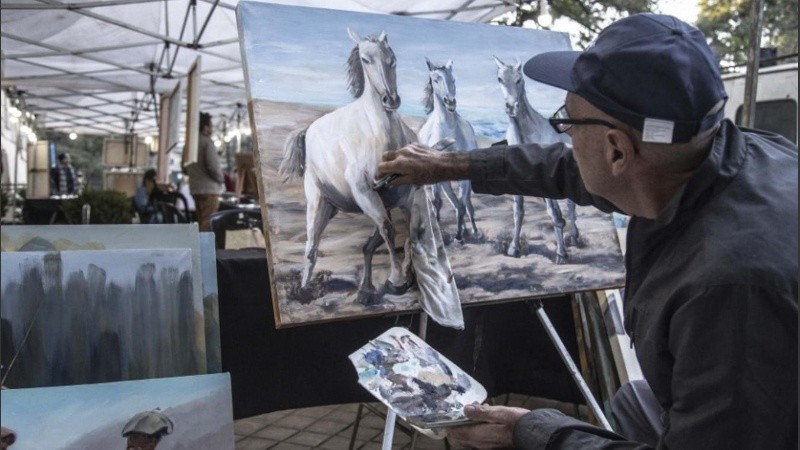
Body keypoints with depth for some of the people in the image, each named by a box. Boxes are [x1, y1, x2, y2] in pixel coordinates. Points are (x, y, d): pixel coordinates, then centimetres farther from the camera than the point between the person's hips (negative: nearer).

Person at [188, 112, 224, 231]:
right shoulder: (207, 142, -13)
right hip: (209, 188, -9)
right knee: (208, 222, -8)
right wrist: (221, 178, -3)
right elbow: (213, 166, -20)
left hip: (195, 188, 9)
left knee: (201, 221, 16)